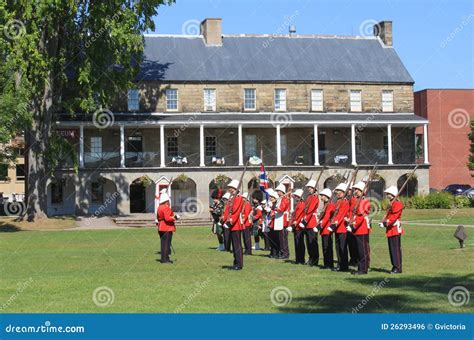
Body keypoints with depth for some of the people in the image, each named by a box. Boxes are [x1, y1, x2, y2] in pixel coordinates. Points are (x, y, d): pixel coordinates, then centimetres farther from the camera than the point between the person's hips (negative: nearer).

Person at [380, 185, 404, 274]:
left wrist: (386, 223, -21)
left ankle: (398, 268, -5)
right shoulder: (391, 204, 18)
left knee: (396, 249, -7)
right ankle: (394, 267, 17)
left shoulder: (397, 204, -13)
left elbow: (394, 217, -20)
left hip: (395, 229, -10)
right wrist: (383, 223, 3)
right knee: (392, 249, 11)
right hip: (390, 230, 10)